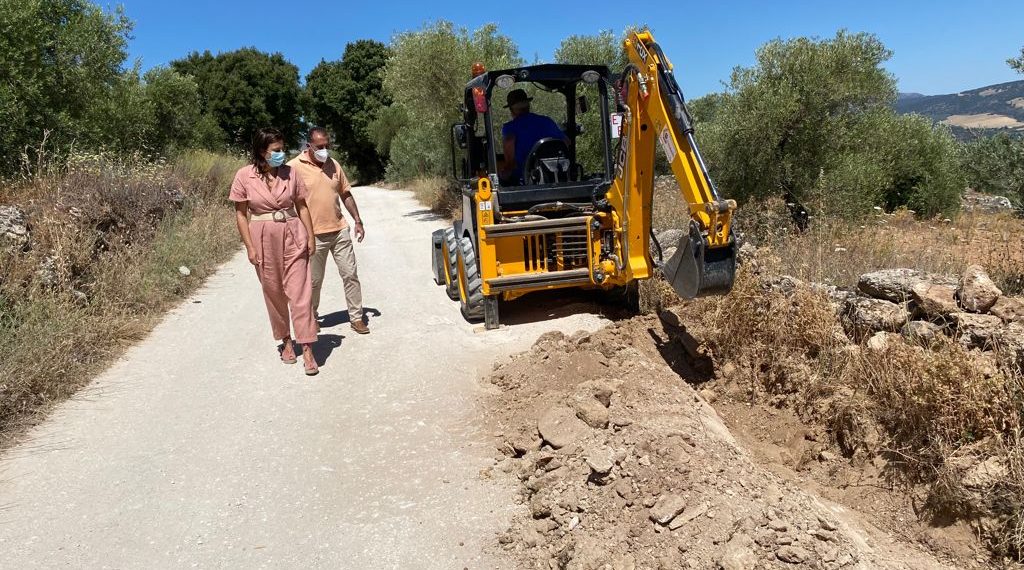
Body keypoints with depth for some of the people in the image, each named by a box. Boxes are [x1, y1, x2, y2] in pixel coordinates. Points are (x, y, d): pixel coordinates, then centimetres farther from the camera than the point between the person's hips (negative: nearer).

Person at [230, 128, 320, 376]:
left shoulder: (290, 173, 0)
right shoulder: (244, 176, -5)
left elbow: (301, 206, 7)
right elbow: (241, 213, -2)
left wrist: (310, 236, 2)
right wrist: (250, 247, -6)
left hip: (292, 236, 0)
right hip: (264, 239, 0)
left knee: (299, 292, -5)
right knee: (274, 293, 11)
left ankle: (307, 349, -4)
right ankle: (286, 341, 28)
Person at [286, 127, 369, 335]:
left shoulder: (334, 165, 7)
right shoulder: (294, 167, -9)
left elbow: (346, 194, 16)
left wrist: (358, 221, 11)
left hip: (340, 231, 4)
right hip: (313, 235, -4)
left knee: (350, 274, 5)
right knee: (314, 281, 8)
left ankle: (356, 317, 15)